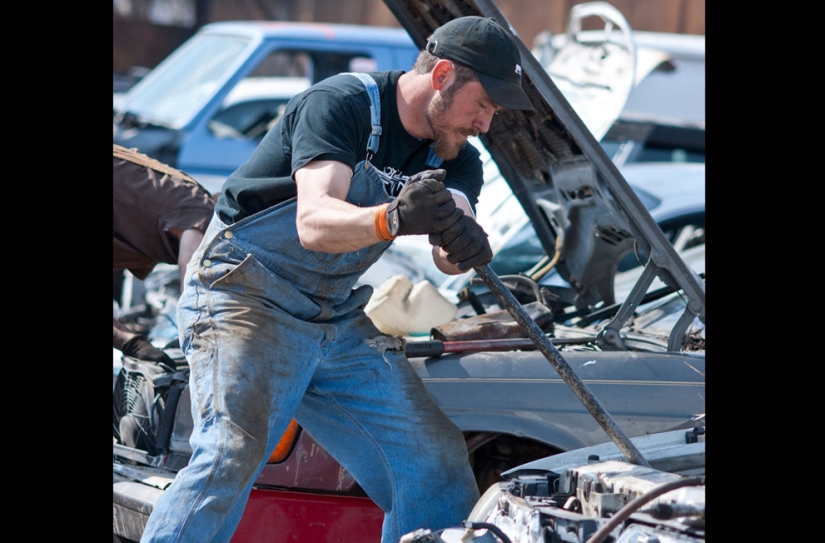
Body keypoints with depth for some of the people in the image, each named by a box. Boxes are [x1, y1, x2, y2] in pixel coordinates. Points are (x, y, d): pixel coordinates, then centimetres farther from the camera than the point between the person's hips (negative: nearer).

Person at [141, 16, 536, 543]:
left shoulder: (455, 159, 6)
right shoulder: (339, 104, -17)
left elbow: (448, 255, -12)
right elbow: (314, 224, -31)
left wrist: (464, 244, -36)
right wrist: (392, 219, -50)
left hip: (338, 319, 8)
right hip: (247, 298, -7)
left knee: (437, 462, 0)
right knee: (232, 454, -26)